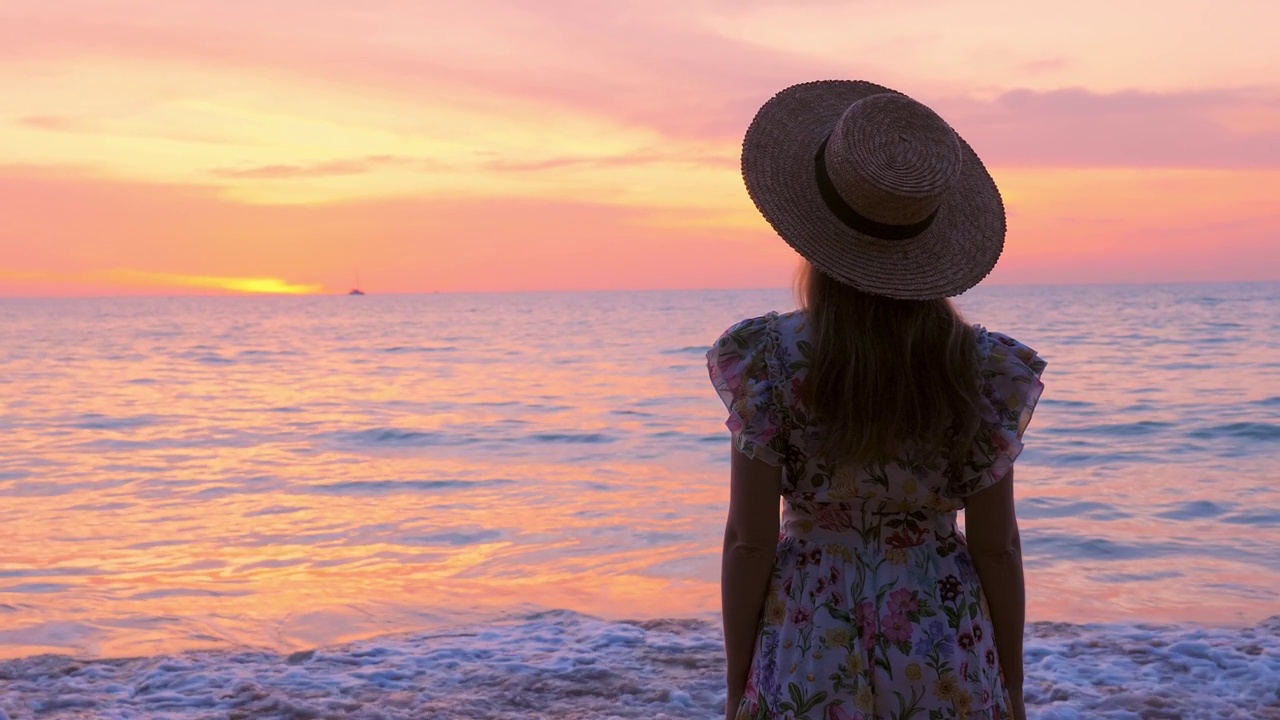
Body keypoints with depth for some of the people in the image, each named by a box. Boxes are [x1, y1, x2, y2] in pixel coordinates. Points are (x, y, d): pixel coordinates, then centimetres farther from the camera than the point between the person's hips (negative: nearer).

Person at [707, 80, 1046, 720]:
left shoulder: (767, 358, -12)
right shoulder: (985, 367, -8)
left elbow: (749, 541, -9)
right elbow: (995, 545, -4)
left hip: (810, 664, -1)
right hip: (944, 665, 1)